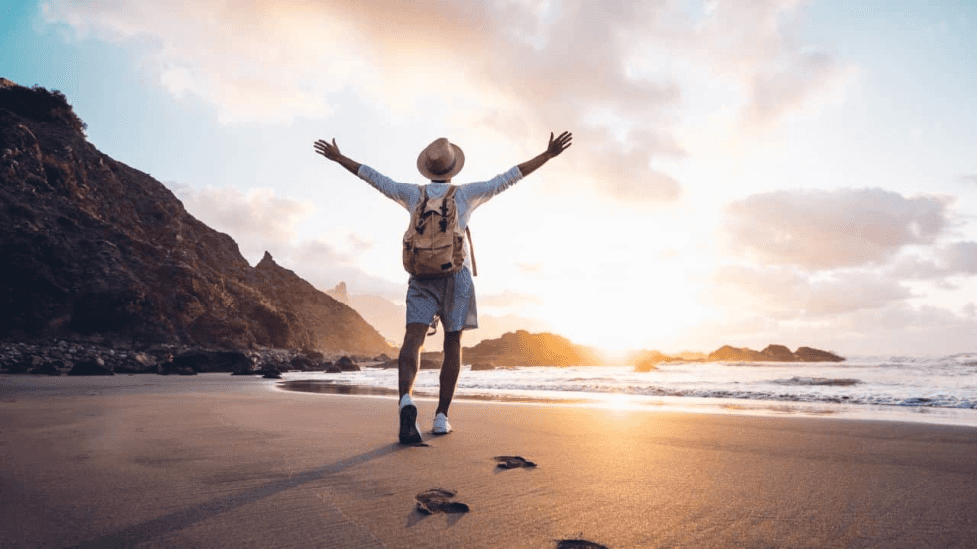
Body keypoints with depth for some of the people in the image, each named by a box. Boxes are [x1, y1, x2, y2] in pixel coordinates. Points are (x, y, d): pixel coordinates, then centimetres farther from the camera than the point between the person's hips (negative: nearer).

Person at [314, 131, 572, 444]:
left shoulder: (414, 194, 12)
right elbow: (509, 178, 7)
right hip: (457, 275, 0)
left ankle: (406, 401, -39)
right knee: (452, 345, 7)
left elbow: (373, 177, 20)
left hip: (422, 277, 1)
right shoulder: (465, 194, 8)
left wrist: (338, 157, 33)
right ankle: (441, 417, 3)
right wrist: (548, 155, 12)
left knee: (413, 340, -12)